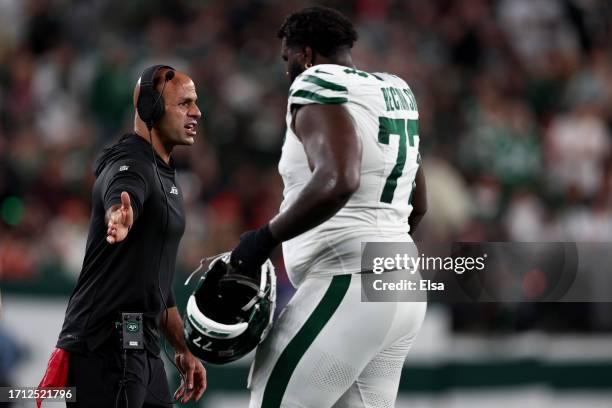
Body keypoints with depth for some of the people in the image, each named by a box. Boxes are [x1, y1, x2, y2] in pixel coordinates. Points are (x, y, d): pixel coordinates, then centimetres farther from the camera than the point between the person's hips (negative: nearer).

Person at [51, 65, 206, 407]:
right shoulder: (130, 164, -12)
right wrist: (120, 218, -63)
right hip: (104, 349, -10)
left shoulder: (164, 174, 19)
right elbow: (121, 198, -39)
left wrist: (184, 349, 28)